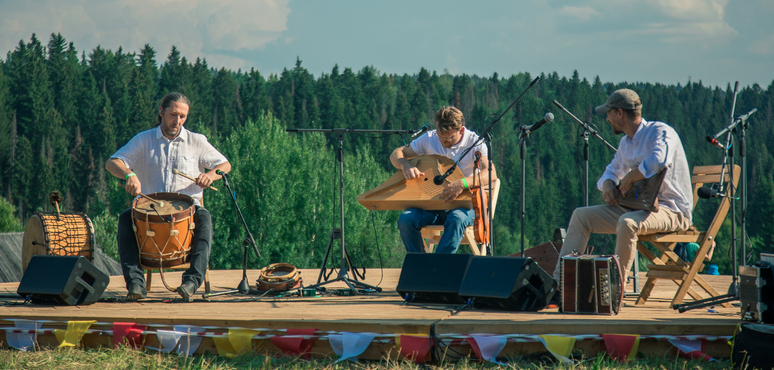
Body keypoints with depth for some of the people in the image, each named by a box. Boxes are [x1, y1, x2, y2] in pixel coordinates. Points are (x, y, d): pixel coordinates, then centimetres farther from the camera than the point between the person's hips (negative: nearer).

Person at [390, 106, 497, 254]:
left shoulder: (474, 142, -7)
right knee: (405, 219, -27)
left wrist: (464, 183, -41)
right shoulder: (429, 139, 2)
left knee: (457, 220, -39)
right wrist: (406, 166, -20)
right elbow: (396, 154, 6)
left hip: (463, 204, -3)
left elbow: (491, 173, -22)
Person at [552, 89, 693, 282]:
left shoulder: (660, 132, -14)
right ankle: (559, 281, 0)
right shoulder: (626, 142, 14)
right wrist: (608, 184, 2)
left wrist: (630, 178, -22)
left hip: (672, 210, -9)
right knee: (581, 216, 3)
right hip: (637, 206, 9)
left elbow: (659, 161, -37)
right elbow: (612, 170, 27)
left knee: (627, 222, -38)